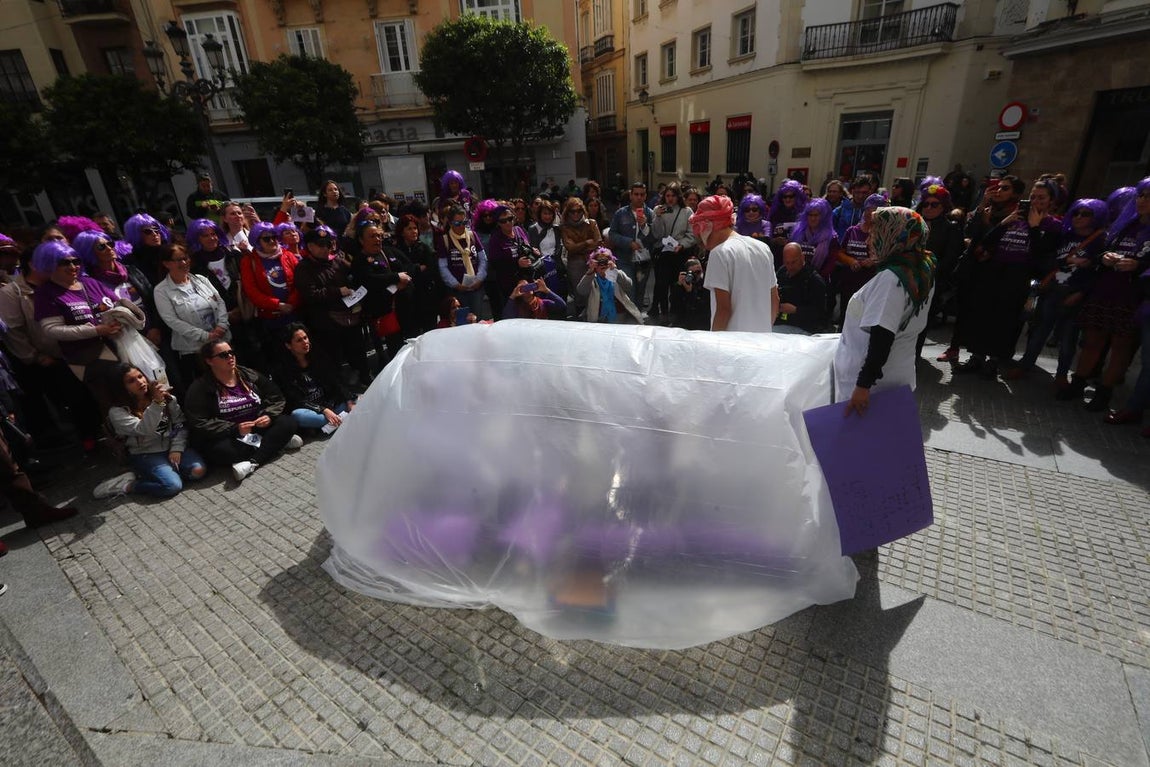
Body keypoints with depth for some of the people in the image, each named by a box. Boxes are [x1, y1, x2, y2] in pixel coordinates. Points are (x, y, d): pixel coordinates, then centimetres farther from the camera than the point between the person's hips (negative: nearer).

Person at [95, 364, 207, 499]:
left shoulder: (165, 396, 4)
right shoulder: (117, 411, -6)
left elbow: (180, 424, 3)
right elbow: (143, 429, -23)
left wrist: (176, 448, -10)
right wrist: (156, 403, -33)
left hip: (171, 447, 4)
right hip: (146, 455, -4)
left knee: (198, 471, -25)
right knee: (173, 486, -29)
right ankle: (128, 484, -1)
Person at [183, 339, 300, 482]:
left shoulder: (250, 375, 6)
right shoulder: (200, 388, -6)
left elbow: (277, 398, 8)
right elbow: (199, 424, -14)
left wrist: (269, 416, -13)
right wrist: (235, 429, -25)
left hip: (258, 429, 4)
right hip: (228, 437, -4)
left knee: (288, 422, -20)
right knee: (218, 450, -36)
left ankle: (252, 463, -33)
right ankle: (276, 442, -19)